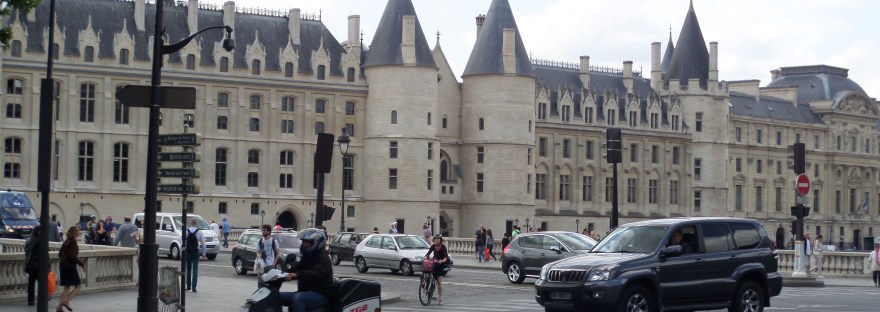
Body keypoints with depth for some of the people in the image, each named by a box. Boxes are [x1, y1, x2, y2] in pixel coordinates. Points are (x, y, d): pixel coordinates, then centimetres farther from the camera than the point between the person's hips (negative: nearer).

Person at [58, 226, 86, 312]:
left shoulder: (66, 241, 11)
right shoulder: (73, 242, -15)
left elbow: (60, 254, 17)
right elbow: (72, 256, -23)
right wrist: (81, 264, -16)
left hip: (63, 266, 8)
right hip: (70, 267, -8)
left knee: (67, 287, 13)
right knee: (78, 285, 3)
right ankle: (66, 301, -9)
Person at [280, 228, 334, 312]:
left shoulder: (323, 258, -13)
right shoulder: (306, 257, 17)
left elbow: (316, 273, -32)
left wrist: (297, 275, -48)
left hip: (320, 294, -9)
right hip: (305, 292, 9)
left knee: (298, 298, -37)